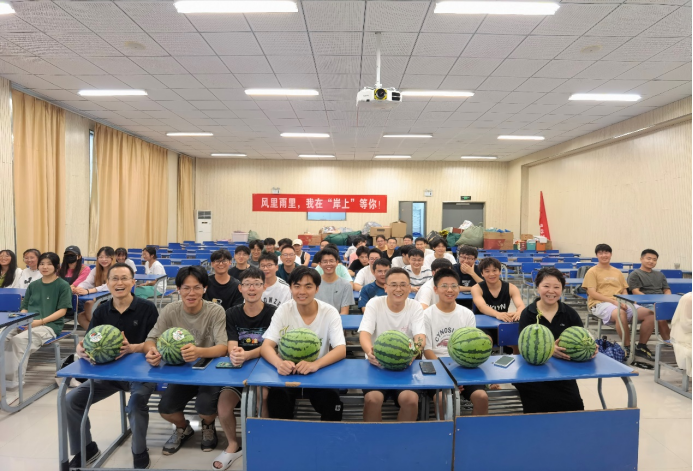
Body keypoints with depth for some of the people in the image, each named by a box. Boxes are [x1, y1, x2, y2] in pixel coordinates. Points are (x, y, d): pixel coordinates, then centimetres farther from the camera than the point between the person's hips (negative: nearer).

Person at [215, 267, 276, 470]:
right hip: (239, 368, 3)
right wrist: (234, 353, -36)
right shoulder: (232, 313, 1)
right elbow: (231, 345, -10)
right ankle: (233, 445, 10)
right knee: (224, 401, -21)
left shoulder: (273, 313, -9)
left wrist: (247, 355, -37)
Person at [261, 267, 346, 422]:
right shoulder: (283, 310, -8)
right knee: (276, 397, -27)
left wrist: (315, 364, -39)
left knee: (332, 400, -27)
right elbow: (266, 346, -13)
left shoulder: (330, 312, -10)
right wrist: (279, 362, -38)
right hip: (288, 373, 1)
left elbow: (341, 349, -18)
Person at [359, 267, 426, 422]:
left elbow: (420, 337, -13)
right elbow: (364, 333, -16)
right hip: (377, 365, -1)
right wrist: (370, 351, -40)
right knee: (372, 398, -26)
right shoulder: (374, 304, -5)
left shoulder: (415, 307, -1)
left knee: (411, 399, -24)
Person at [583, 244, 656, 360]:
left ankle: (641, 347, 1)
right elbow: (592, 293, -7)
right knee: (621, 313, -39)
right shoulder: (592, 272, 3)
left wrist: (624, 302, -6)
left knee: (650, 314, -14)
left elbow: (624, 291, 17)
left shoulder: (617, 272, 22)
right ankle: (627, 348, -21)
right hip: (600, 303, -6)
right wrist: (613, 301, -16)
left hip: (620, 304, 6)